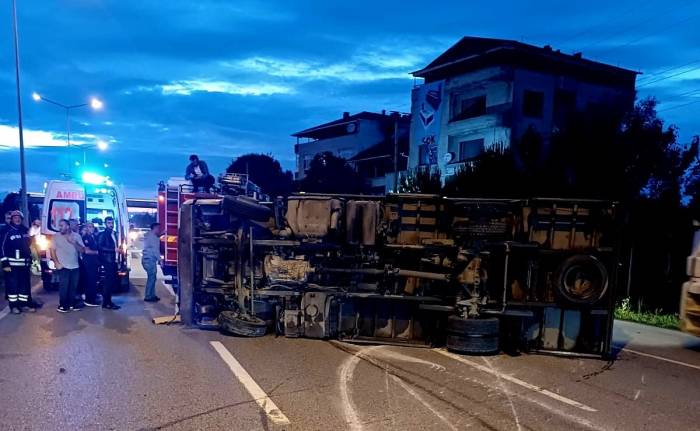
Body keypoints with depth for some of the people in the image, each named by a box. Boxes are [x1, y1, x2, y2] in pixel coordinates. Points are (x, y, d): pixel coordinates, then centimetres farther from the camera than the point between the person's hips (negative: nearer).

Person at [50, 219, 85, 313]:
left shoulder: (76, 236, 3)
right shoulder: (56, 237, 0)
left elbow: (82, 250, -1)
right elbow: (52, 250, 0)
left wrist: (74, 243, -18)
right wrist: (56, 263, -9)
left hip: (75, 266, 3)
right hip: (63, 266, -3)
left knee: (73, 287, 8)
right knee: (63, 286, -6)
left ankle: (71, 304, 18)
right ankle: (62, 305, 4)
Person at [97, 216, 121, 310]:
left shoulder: (114, 234, 17)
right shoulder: (102, 234, -6)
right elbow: (100, 247, -17)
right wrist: (114, 249, -22)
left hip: (113, 260, 8)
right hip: (107, 261, -8)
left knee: (113, 281, 9)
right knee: (109, 281, -8)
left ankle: (107, 300, 18)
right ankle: (106, 303, -1)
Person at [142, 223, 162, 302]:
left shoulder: (149, 235, 18)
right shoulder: (153, 236, -13)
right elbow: (155, 250, -17)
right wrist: (160, 259, -14)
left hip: (148, 260, 10)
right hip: (150, 260, -10)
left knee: (152, 277, 13)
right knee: (151, 277, -8)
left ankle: (152, 295, 17)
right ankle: (148, 297, -5)